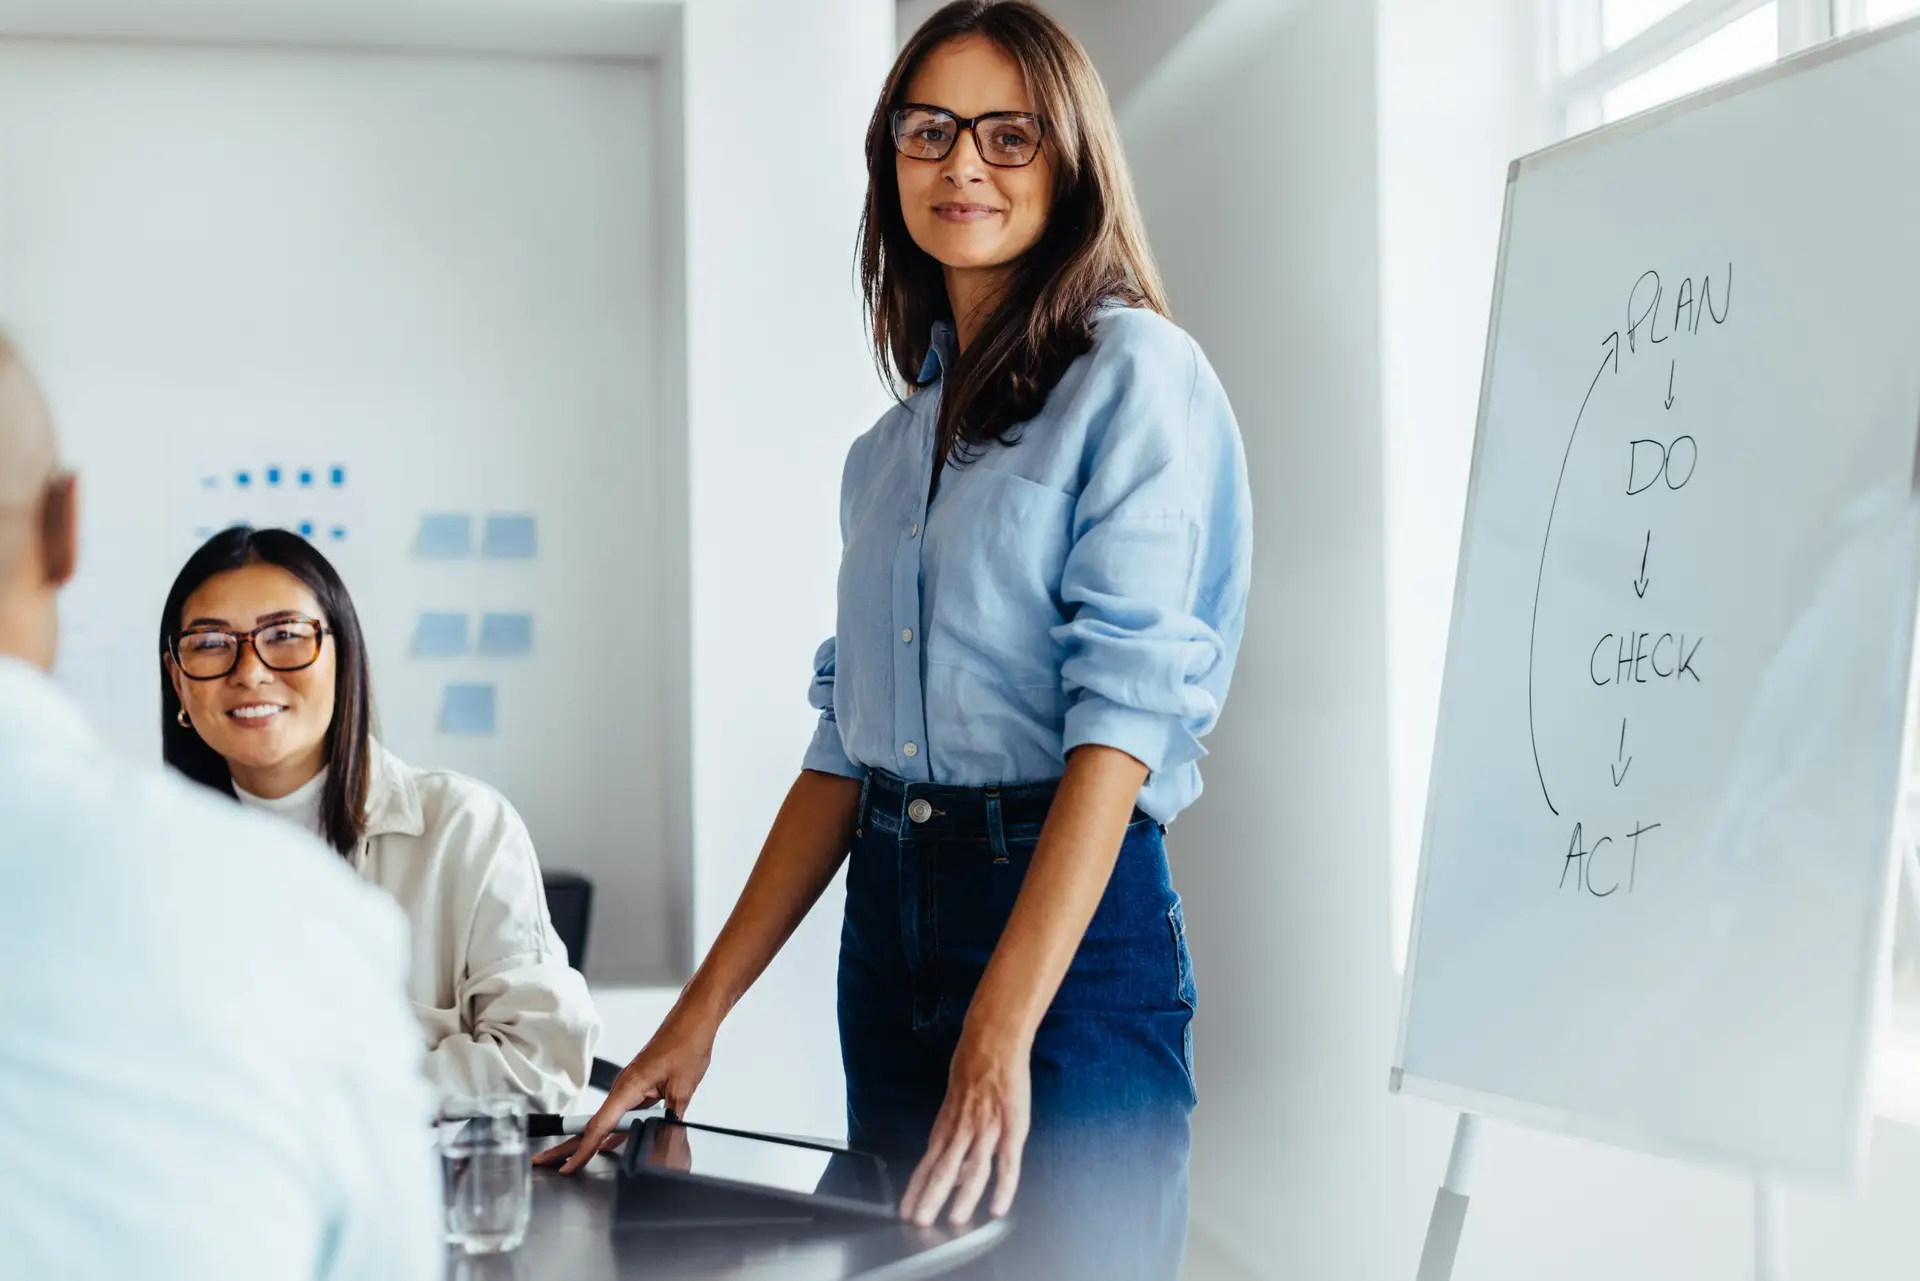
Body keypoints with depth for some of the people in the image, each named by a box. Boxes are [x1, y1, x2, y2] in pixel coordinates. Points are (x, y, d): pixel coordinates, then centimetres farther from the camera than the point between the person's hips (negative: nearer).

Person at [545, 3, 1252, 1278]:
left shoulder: (1136, 374, -6)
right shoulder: (893, 444, 14)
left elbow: (1122, 711, -16)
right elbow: (845, 743, 13)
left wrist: (1001, 1035, -24)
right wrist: (700, 1013, 7)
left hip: (1074, 927, -6)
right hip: (888, 930, 7)